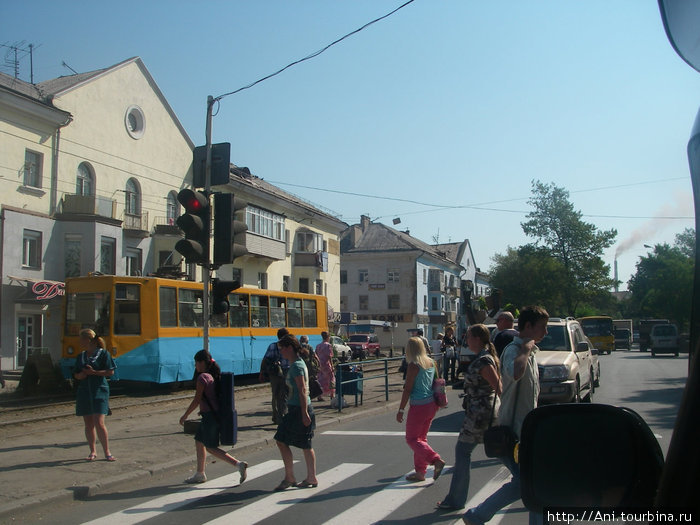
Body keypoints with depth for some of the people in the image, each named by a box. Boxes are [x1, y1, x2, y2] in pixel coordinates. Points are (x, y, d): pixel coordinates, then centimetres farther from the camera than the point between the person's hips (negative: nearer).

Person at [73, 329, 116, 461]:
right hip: (84, 391, 5)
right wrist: (83, 374, -8)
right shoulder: (81, 356, 15)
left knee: (99, 423, -11)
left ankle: (107, 453, -3)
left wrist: (94, 372, -15)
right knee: (88, 424, 7)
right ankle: (92, 452, 18)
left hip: (99, 391, -5)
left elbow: (110, 372, -6)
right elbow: (76, 375, 14)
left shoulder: (103, 353, -2)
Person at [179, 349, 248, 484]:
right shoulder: (214, 376, 9)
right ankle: (200, 474, 28)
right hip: (216, 414, 9)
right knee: (199, 441, 19)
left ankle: (238, 464, -8)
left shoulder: (202, 377, -17)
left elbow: (197, 400, -17)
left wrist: (185, 416, -6)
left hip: (210, 416, -9)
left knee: (211, 448, -1)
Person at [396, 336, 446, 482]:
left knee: (411, 438, 2)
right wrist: (438, 403, 24)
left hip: (419, 407, -8)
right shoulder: (431, 362, 6)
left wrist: (400, 410, -11)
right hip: (431, 405, 8)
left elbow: (407, 389, -16)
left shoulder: (413, 365, -15)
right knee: (421, 437, 17)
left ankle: (436, 460, -13)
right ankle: (420, 472, 21)